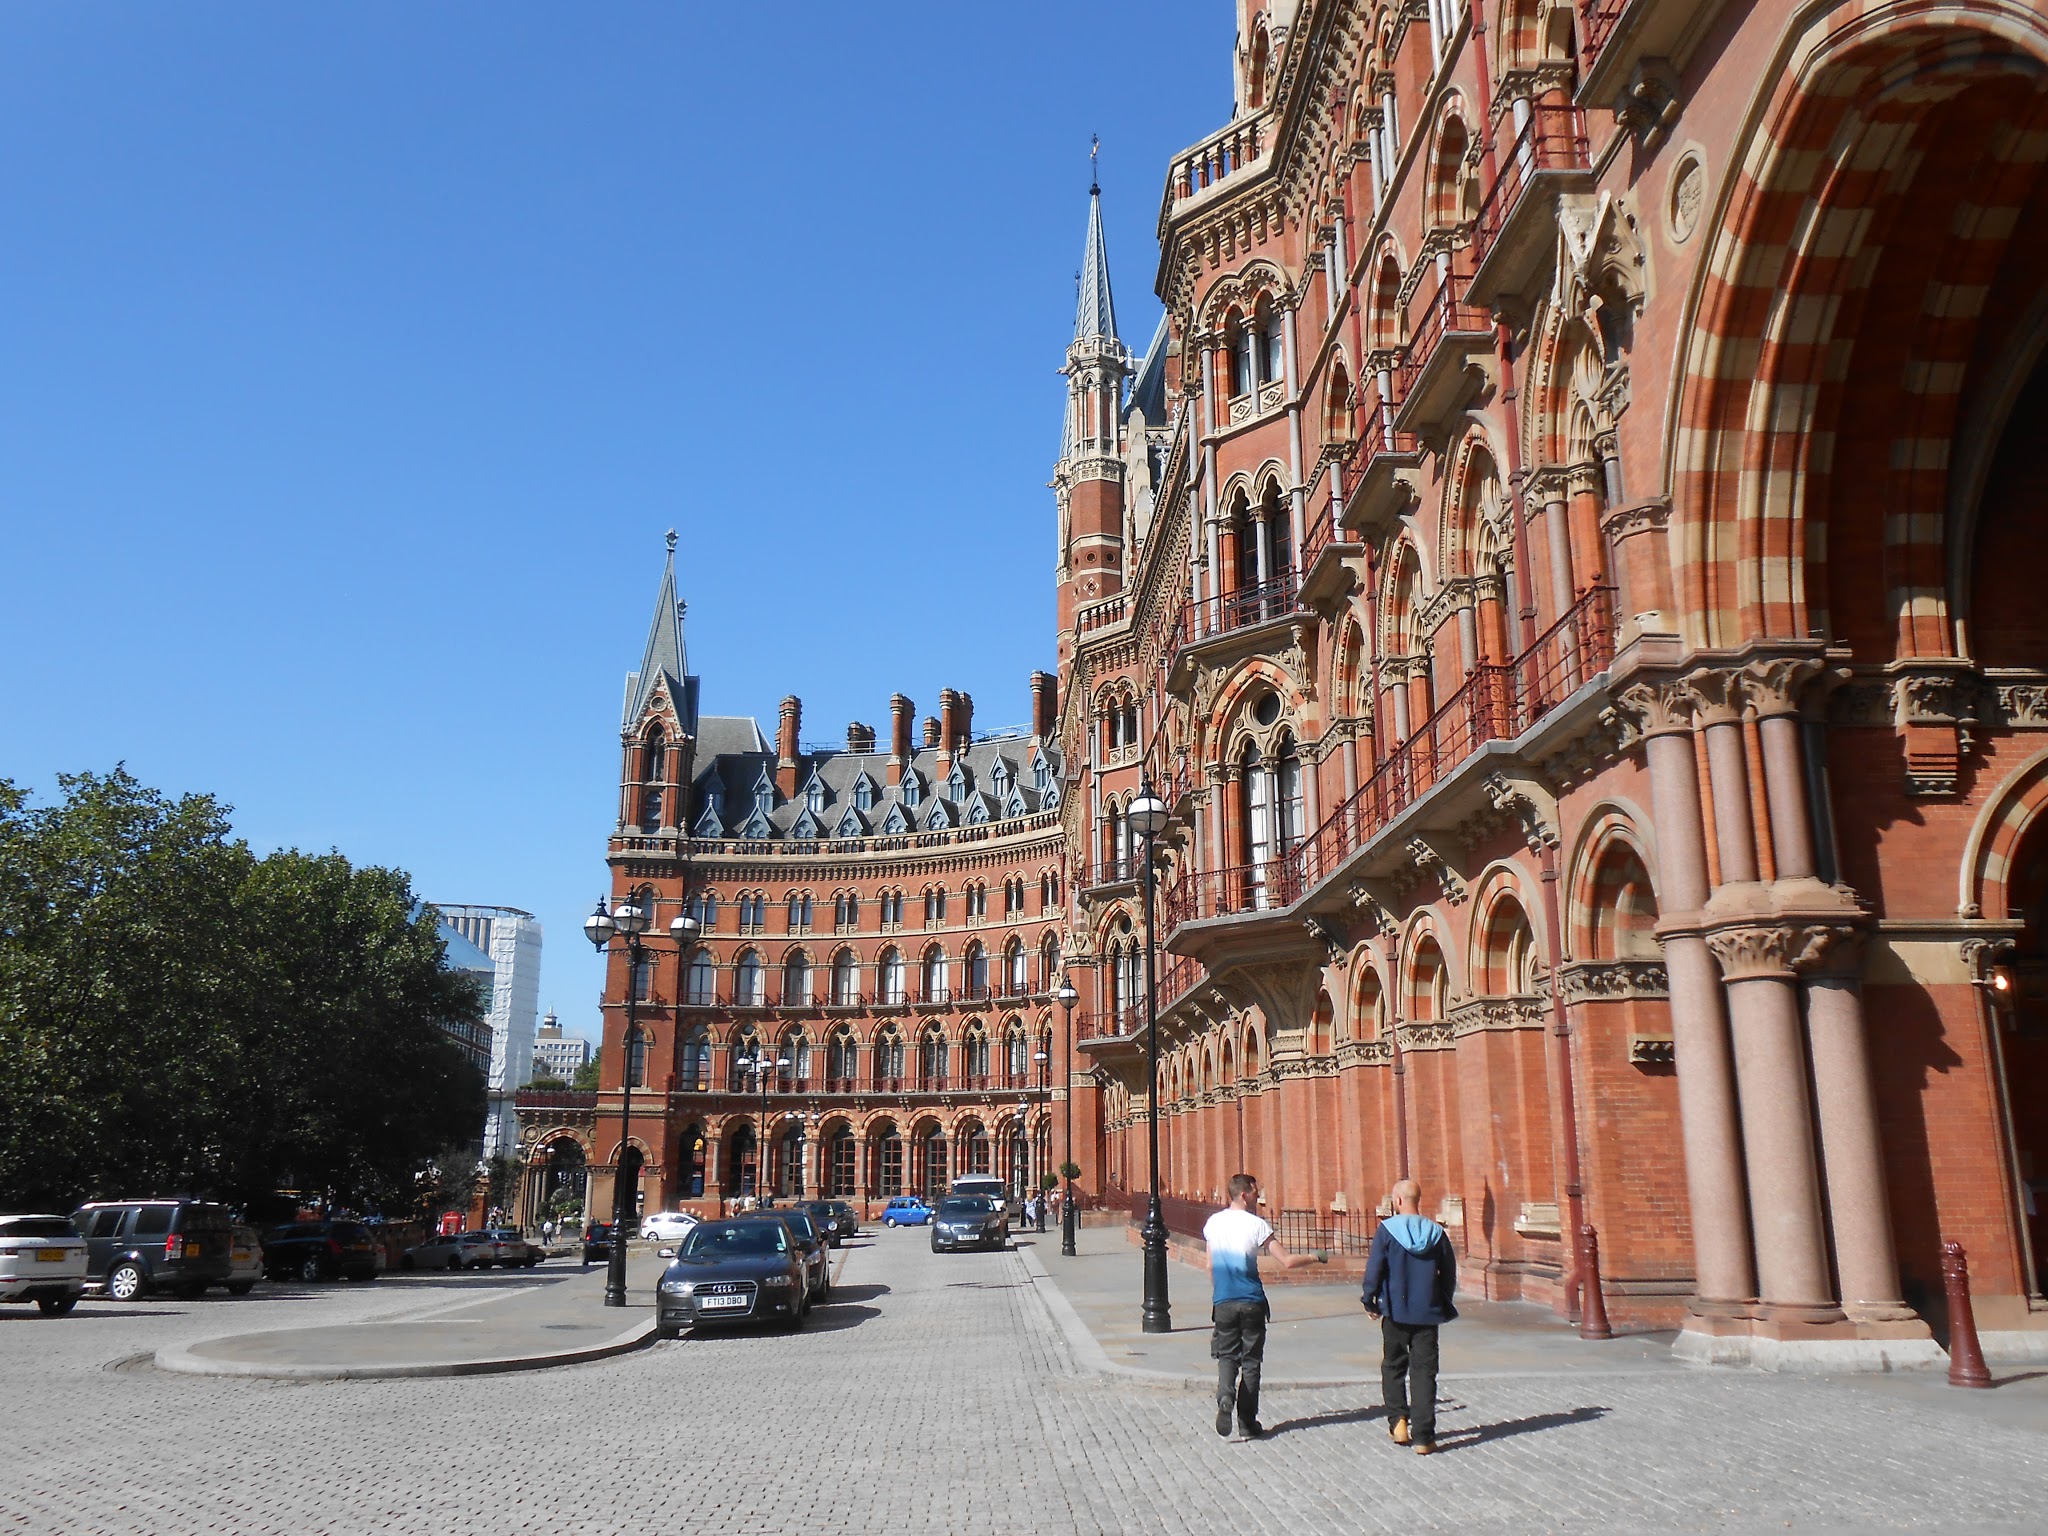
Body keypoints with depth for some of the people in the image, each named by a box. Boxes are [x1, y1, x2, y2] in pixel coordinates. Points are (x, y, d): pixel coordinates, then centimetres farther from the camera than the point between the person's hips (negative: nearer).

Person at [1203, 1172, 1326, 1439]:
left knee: (1227, 1355, 10)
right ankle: (1247, 1423, 10)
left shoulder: (1213, 1223, 3)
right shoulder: (1256, 1224, -10)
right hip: (1251, 1302, -3)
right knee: (1250, 1360, 7)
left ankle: (1225, 1396, -18)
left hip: (1223, 1303, 3)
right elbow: (1286, 1262, -11)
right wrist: (1315, 1257, 6)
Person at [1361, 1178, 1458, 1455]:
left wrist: (1369, 1301, 2)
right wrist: (1444, 1306, 18)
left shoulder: (1387, 1230, -9)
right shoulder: (1436, 1232, 1)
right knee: (1424, 1373, 5)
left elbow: (1374, 1268, -10)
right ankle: (1423, 1436, 3)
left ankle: (1398, 1420, 7)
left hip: (1396, 1312, -2)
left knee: (1393, 1367, 17)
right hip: (1427, 1314, 2)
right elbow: (1449, 1273, 6)